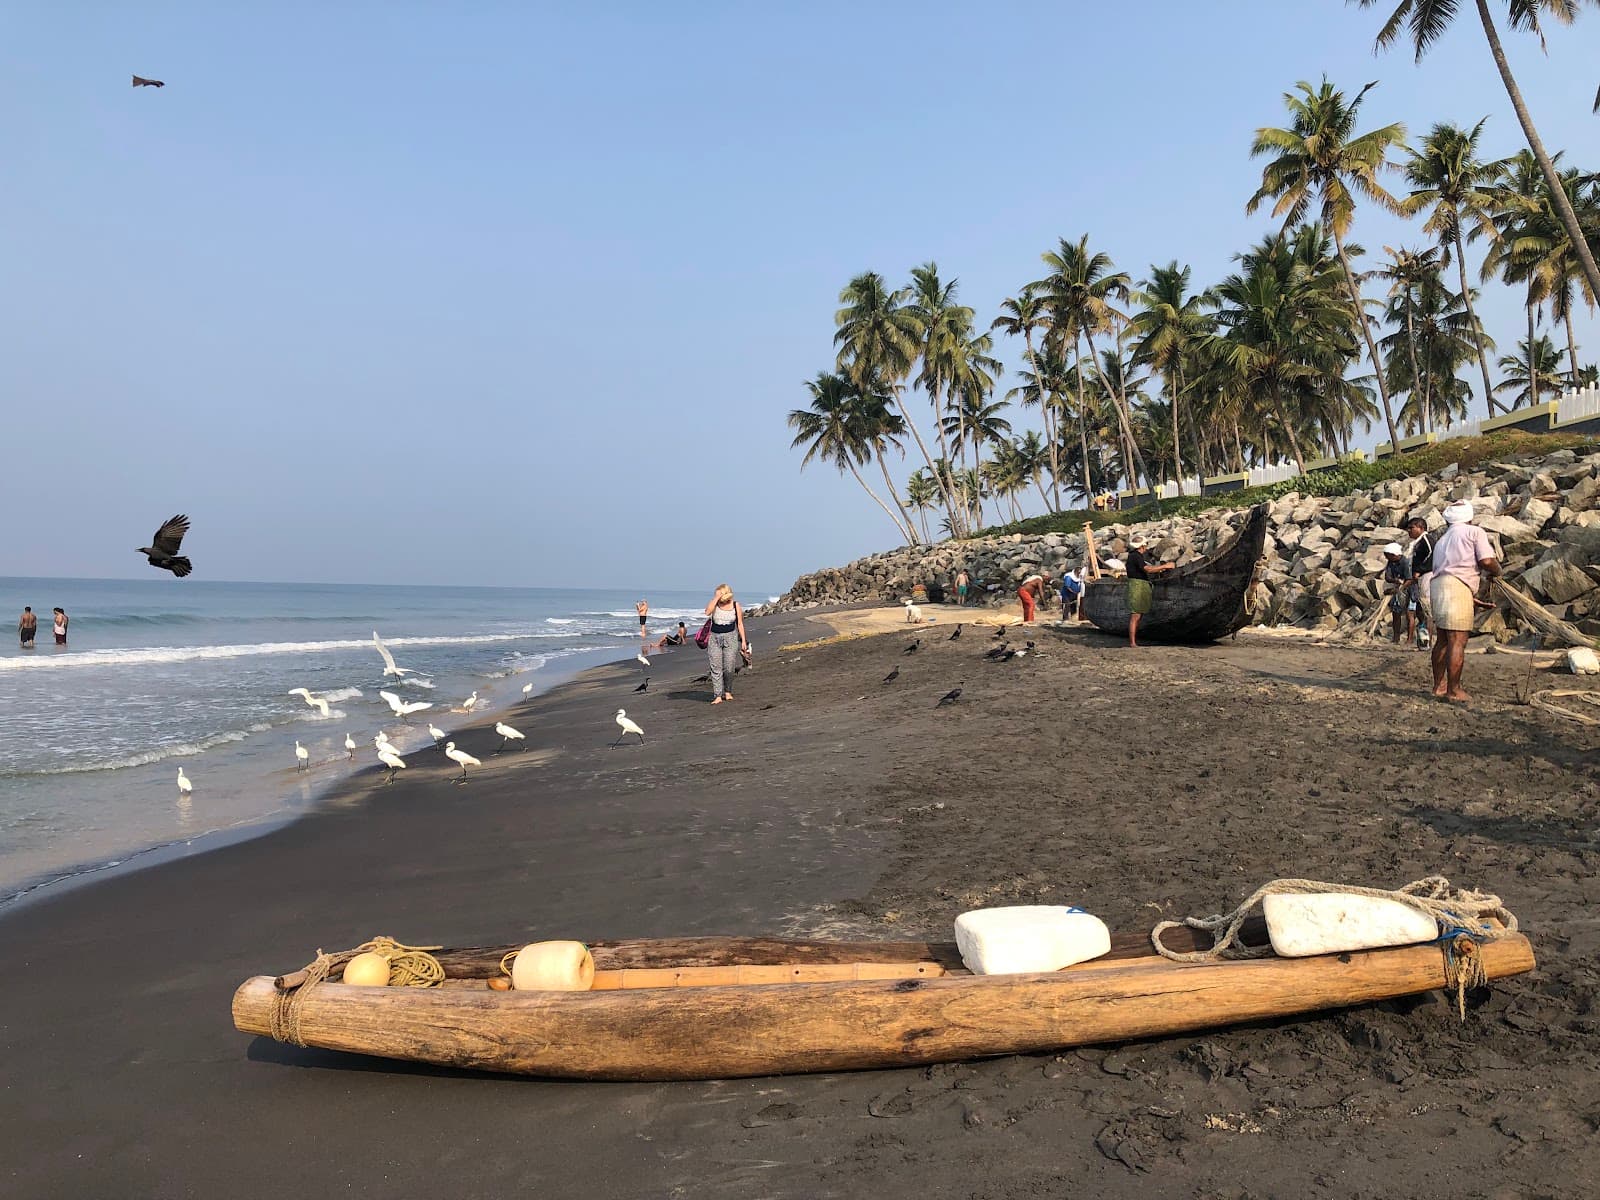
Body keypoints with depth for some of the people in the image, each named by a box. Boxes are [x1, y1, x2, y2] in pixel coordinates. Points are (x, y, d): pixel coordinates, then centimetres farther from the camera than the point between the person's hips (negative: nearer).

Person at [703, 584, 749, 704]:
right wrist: (716, 598, -21)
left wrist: (743, 640, 1)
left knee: (729, 668, -2)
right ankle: (718, 696, -3)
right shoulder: (715, 603, -1)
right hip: (714, 638, 0)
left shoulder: (735, 605, 0)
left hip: (730, 637, 0)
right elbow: (707, 612, -22)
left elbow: (740, 624, 4)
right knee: (716, 668, -5)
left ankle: (727, 691, 22)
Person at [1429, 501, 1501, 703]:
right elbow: (1487, 561, -7)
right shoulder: (1475, 532, 8)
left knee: (1442, 639, 16)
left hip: (1438, 584, 7)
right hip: (1458, 587, -7)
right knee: (1458, 641, -5)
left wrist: (1474, 601, 29)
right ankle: (1453, 691, -4)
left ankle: (1439, 685, 22)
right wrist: (1497, 572, 17)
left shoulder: (1441, 540, 28)